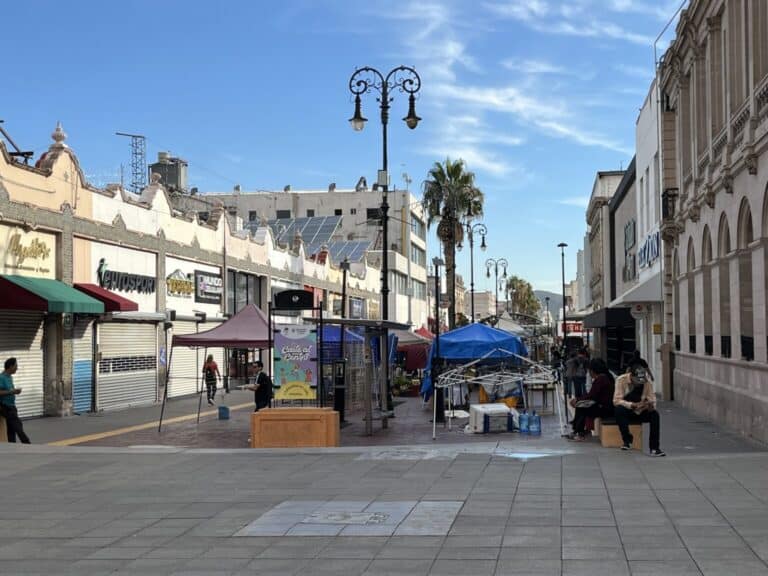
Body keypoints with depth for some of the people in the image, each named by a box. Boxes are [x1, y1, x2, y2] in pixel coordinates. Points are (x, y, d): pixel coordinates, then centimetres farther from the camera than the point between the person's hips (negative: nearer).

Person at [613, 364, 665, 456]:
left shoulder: (647, 382, -8)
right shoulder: (622, 380, -16)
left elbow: (652, 399, -7)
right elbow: (617, 400, -22)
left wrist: (651, 405, -31)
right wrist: (632, 405, -37)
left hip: (641, 412, 2)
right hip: (626, 411, -2)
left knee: (655, 414, -26)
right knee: (618, 409, -35)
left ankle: (654, 448, -26)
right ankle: (627, 439, -17)